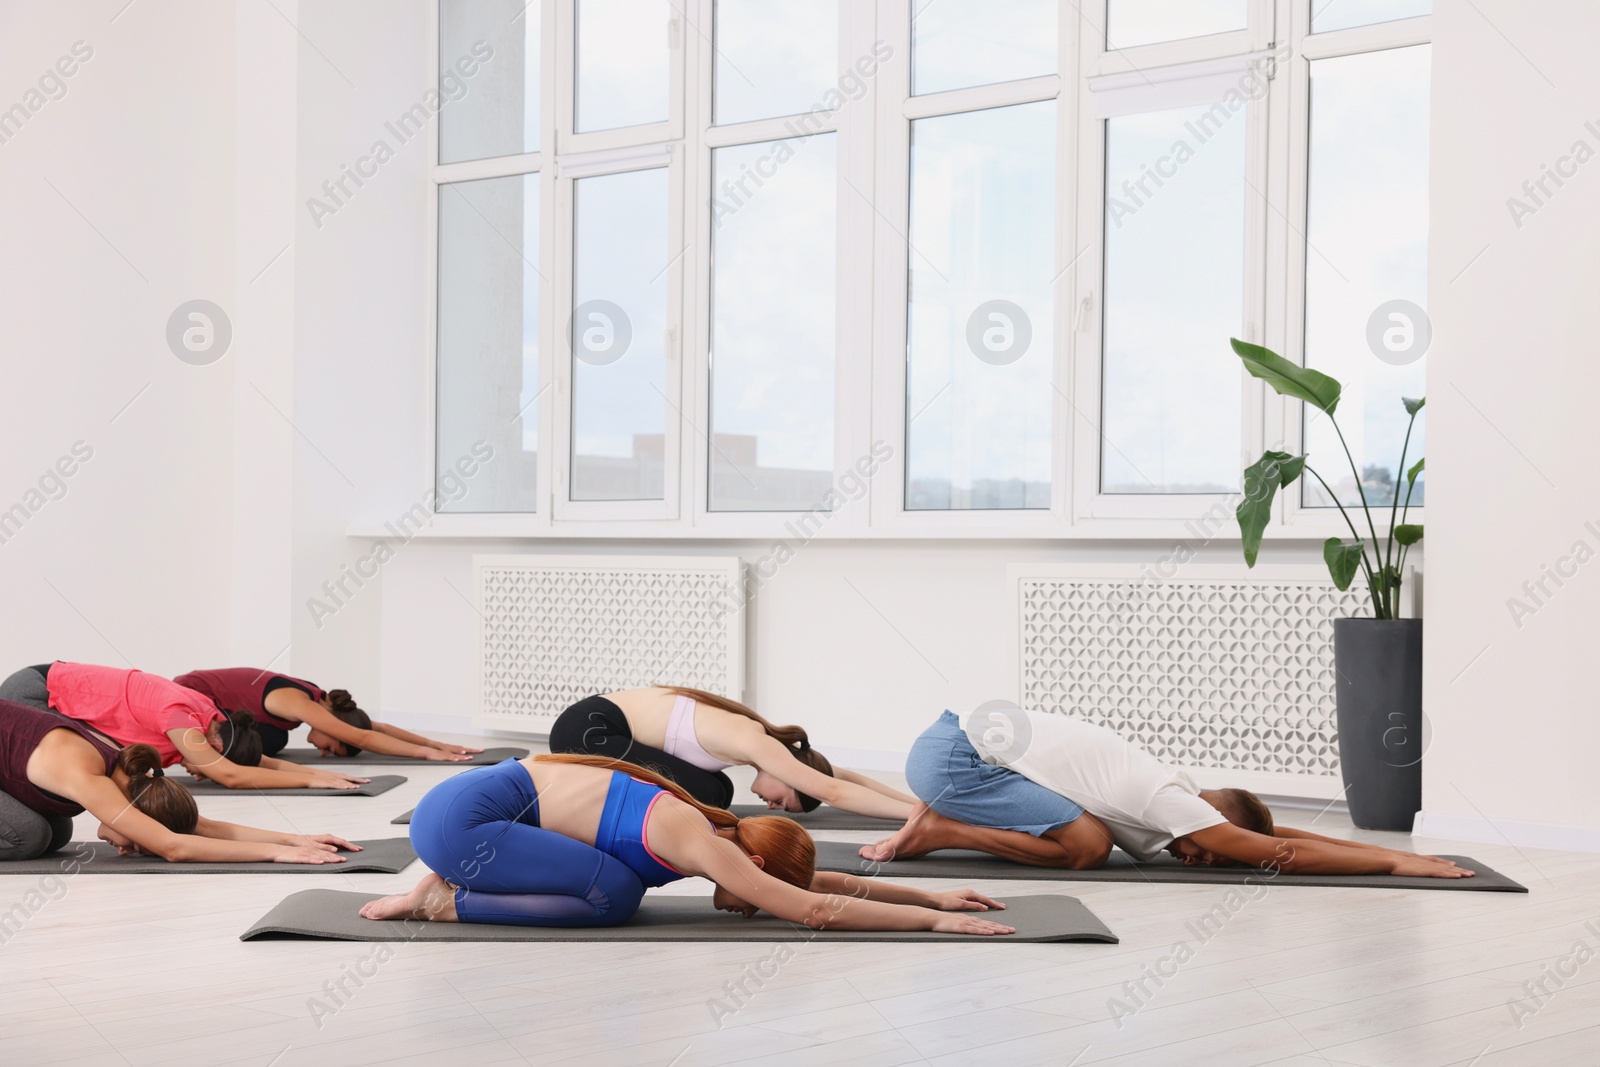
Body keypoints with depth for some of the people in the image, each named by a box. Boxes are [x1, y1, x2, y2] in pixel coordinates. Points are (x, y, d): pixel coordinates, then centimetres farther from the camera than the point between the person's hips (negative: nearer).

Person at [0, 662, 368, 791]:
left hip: (62, 692, 8)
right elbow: (230, 775, -40)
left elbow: (263, 761, 0)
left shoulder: (209, 715, -7)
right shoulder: (179, 715, -32)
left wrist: (317, 771, -14)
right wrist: (311, 780, -39)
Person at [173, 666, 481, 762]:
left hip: (211, 700, 8)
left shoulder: (320, 699, -8)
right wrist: (426, 752, -41)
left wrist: (437, 744, -14)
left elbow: (378, 727, -5)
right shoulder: (294, 702, -33)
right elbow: (361, 737, -39)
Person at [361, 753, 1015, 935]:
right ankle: (444, 902, -6)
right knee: (614, 896, -17)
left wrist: (933, 896, 12)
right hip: (458, 818, -9)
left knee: (617, 887, 8)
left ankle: (456, 882, 11)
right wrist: (934, 920, -17)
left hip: (475, 798, 9)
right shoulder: (697, 842, -18)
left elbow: (827, 882, 14)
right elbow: (814, 909, -21)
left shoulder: (703, 827, 7)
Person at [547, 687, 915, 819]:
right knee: (705, 794, -13)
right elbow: (832, 791, -24)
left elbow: (839, 777, 13)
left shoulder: (758, 737, 8)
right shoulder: (753, 743, -19)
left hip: (598, 726, 9)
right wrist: (917, 812, -25)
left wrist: (914, 801, 8)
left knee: (716, 790, 9)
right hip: (583, 732, -9)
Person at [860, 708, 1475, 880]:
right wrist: (1395, 863, -12)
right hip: (950, 756, -10)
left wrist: (1391, 852, 12)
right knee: (1085, 845, -17)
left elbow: (1279, 837, 16)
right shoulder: (1166, 801, -15)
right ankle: (936, 831, -9)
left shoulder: (1172, 796, 11)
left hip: (954, 736, 10)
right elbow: (1277, 854, -17)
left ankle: (935, 814, 16)